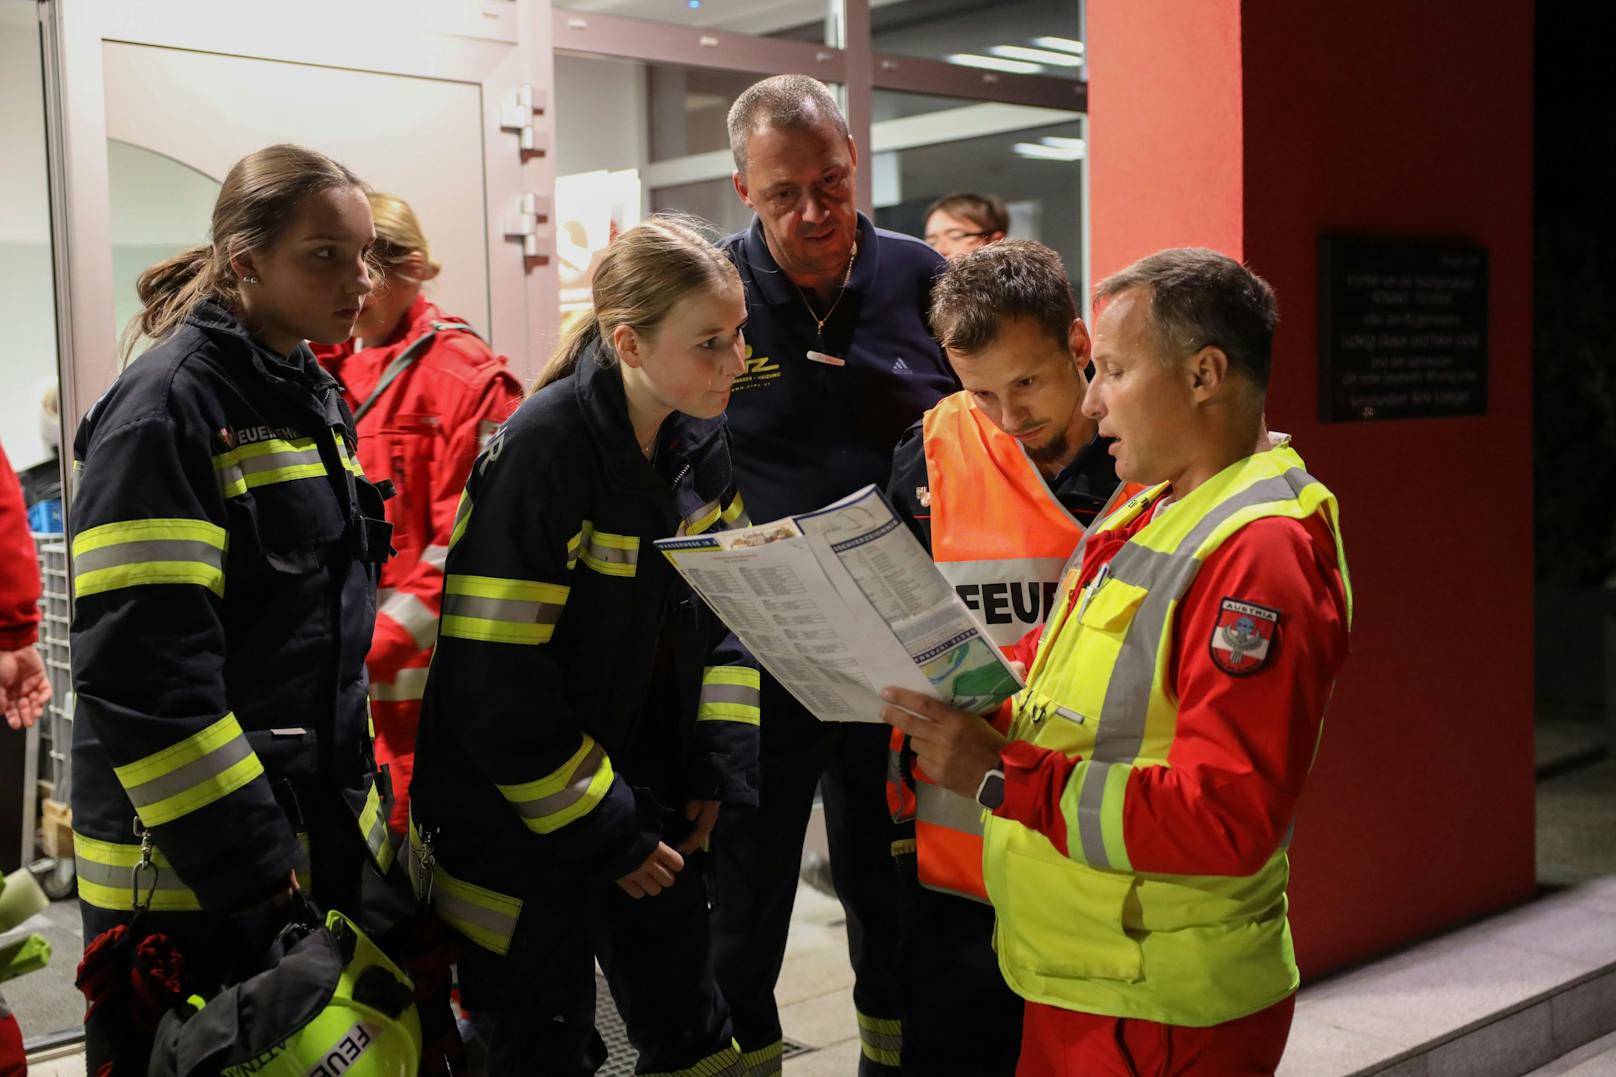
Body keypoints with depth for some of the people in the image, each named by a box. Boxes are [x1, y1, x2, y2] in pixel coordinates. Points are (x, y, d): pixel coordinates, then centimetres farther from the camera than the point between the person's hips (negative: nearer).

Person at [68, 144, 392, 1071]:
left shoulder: (313, 398, 10)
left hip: (328, 838, 8)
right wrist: (251, 872, -22)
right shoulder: (168, 406, -16)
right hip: (192, 874, -8)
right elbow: (140, 665, -23)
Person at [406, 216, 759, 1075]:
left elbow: (725, 608, 10)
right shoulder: (541, 452, -23)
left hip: (647, 807, 7)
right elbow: (494, 678, -24)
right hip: (520, 825, -6)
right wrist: (600, 832, -16)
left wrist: (716, 768, 0)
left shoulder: (699, 439, -1)